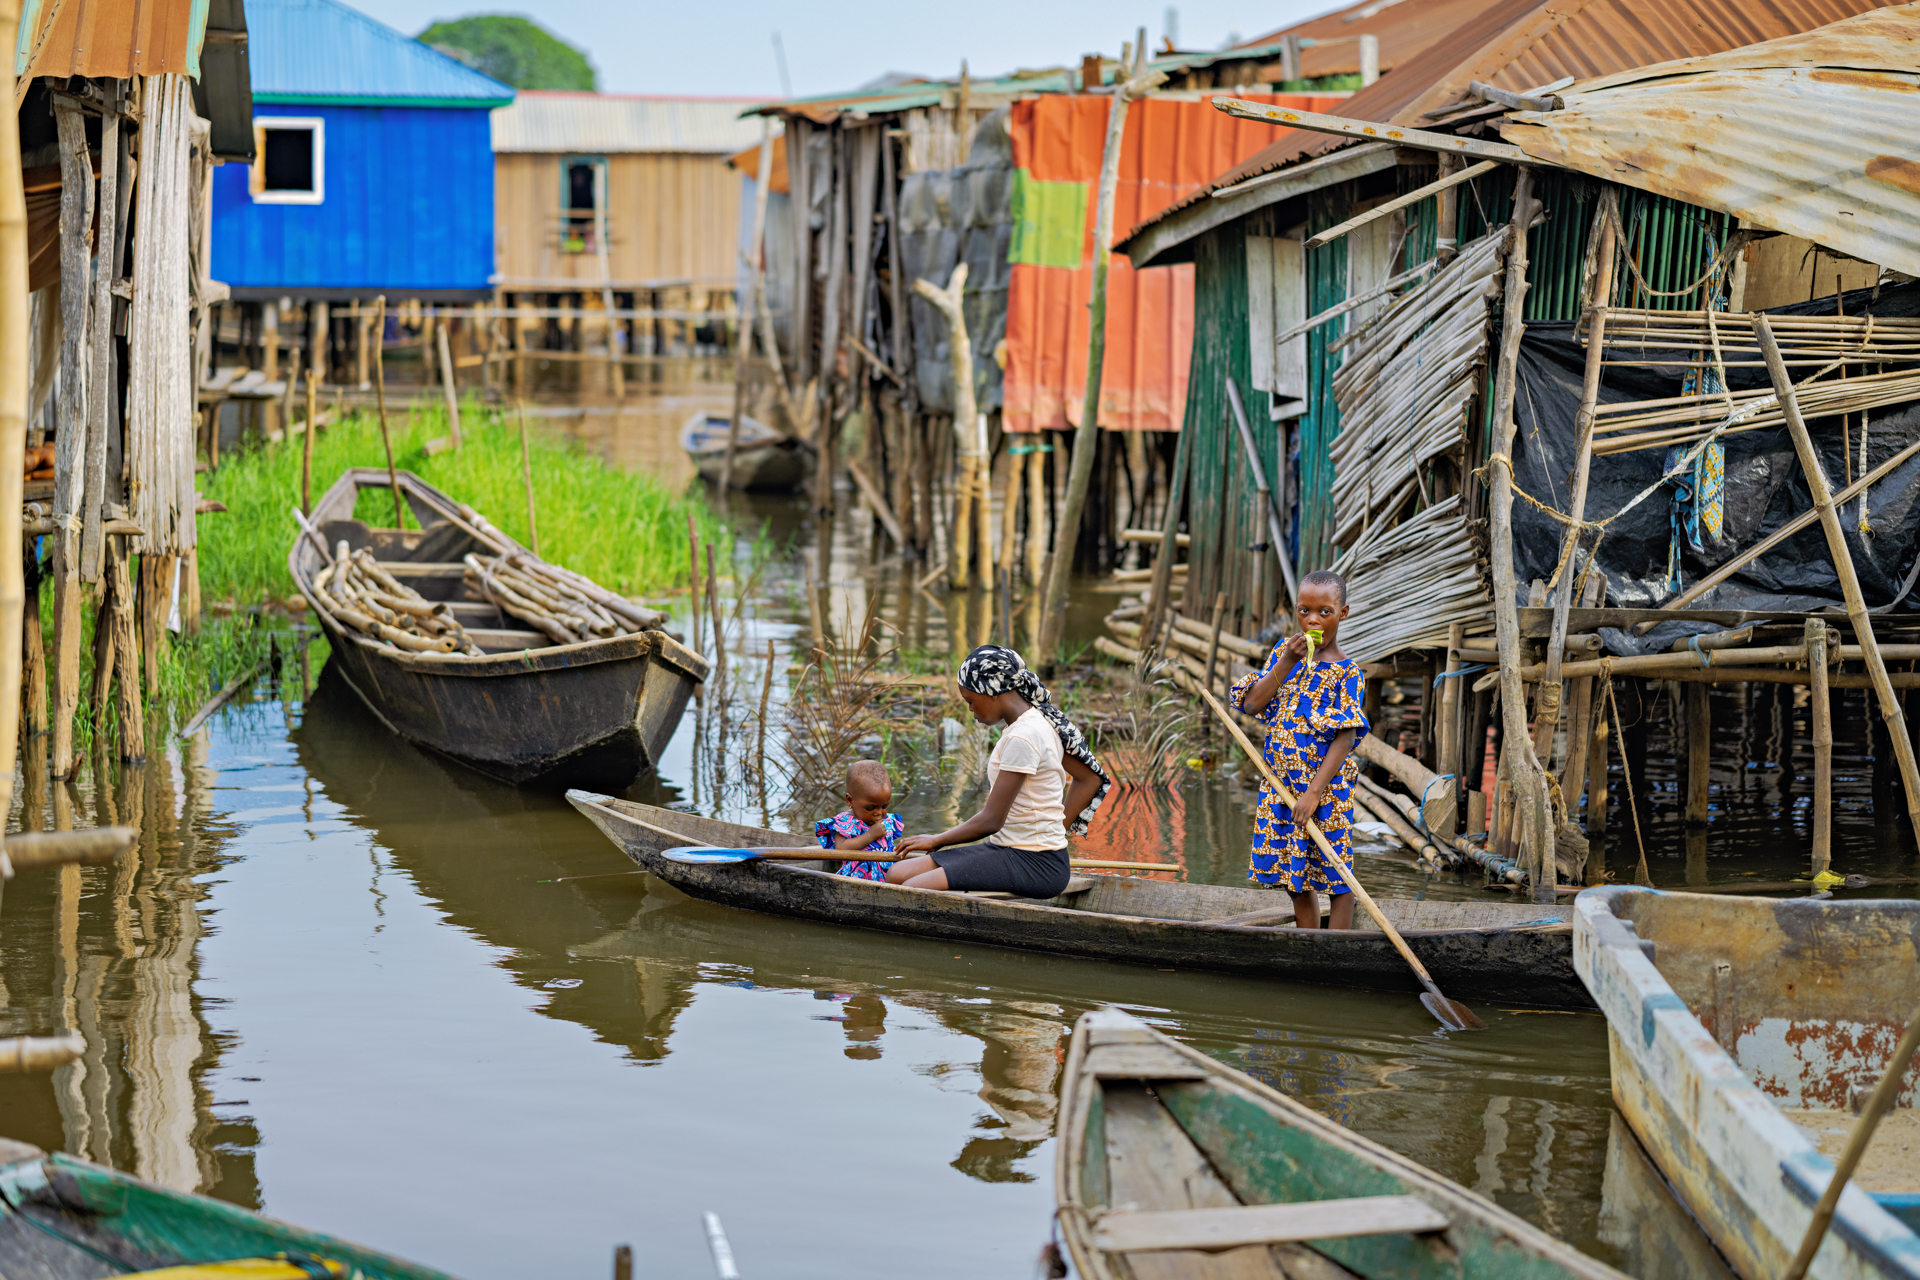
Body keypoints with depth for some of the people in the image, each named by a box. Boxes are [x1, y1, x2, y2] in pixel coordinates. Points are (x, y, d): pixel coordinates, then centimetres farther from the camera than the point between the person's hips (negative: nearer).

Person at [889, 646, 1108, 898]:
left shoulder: (1022, 738, -19)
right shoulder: (1038, 721, 12)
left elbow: (991, 820, -17)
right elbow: (1092, 778, 22)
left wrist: (937, 841, -2)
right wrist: (1058, 828, 17)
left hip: (1033, 864, -10)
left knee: (914, 890, -24)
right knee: (898, 875, 2)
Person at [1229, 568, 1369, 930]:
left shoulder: (1346, 673, -11)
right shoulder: (1283, 653, 6)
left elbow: (1345, 738, -16)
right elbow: (1252, 705, -2)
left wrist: (1314, 792, -24)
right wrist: (1287, 663, -13)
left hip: (1325, 785, -6)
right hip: (1281, 782, 6)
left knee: (1336, 878, -1)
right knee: (1298, 879, 14)